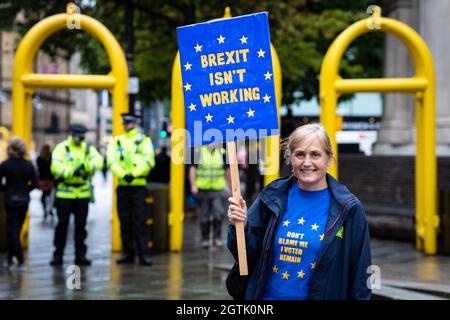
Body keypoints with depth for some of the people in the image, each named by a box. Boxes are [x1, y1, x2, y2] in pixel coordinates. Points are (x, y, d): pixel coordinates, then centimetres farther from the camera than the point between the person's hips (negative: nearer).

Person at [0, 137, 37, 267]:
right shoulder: (28, 165, -2)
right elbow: (34, 183, 0)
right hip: (24, 201, 3)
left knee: (13, 230, 2)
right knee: (16, 229, 15)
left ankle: (20, 259, -7)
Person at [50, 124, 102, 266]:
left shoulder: (88, 148, 9)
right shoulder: (61, 148, -2)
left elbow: (98, 161, -9)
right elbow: (56, 166, -17)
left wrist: (86, 165, -29)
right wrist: (72, 172, -30)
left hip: (83, 193, 3)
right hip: (64, 192, -3)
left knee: (81, 225, 7)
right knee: (62, 224, 2)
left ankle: (80, 255, 15)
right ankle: (58, 255, 10)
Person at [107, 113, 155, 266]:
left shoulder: (144, 141, 5)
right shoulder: (116, 141, 12)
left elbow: (148, 161, -9)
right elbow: (111, 161, -3)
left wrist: (133, 174, -21)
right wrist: (123, 174, -19)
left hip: (139, 186, -3)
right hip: (122, 186, 3)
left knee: (140, 221, -6)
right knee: (125, 222, 6)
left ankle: (144, 254, -4)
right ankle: (127, 253, 13)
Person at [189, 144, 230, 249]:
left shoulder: (222, 153, 6)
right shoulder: (198, 152, 0)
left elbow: (227, 170, 15)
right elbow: (192, 169, 1)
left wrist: (228, 186, 13)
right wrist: (193, 185, -7)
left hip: (218, 189, 1)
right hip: (202, 189, -1)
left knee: (218, 214, -11)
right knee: (204, 216, 6)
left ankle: (217, 238, 0)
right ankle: (205, 239, 18)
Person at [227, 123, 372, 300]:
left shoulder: (348, 210, -11)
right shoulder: (272, 197, -4)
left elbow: (359, 274, -6)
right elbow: (249, 255, 0)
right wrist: (240, 227, -16)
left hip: (322, 295, -2)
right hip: (266, 294, 2)